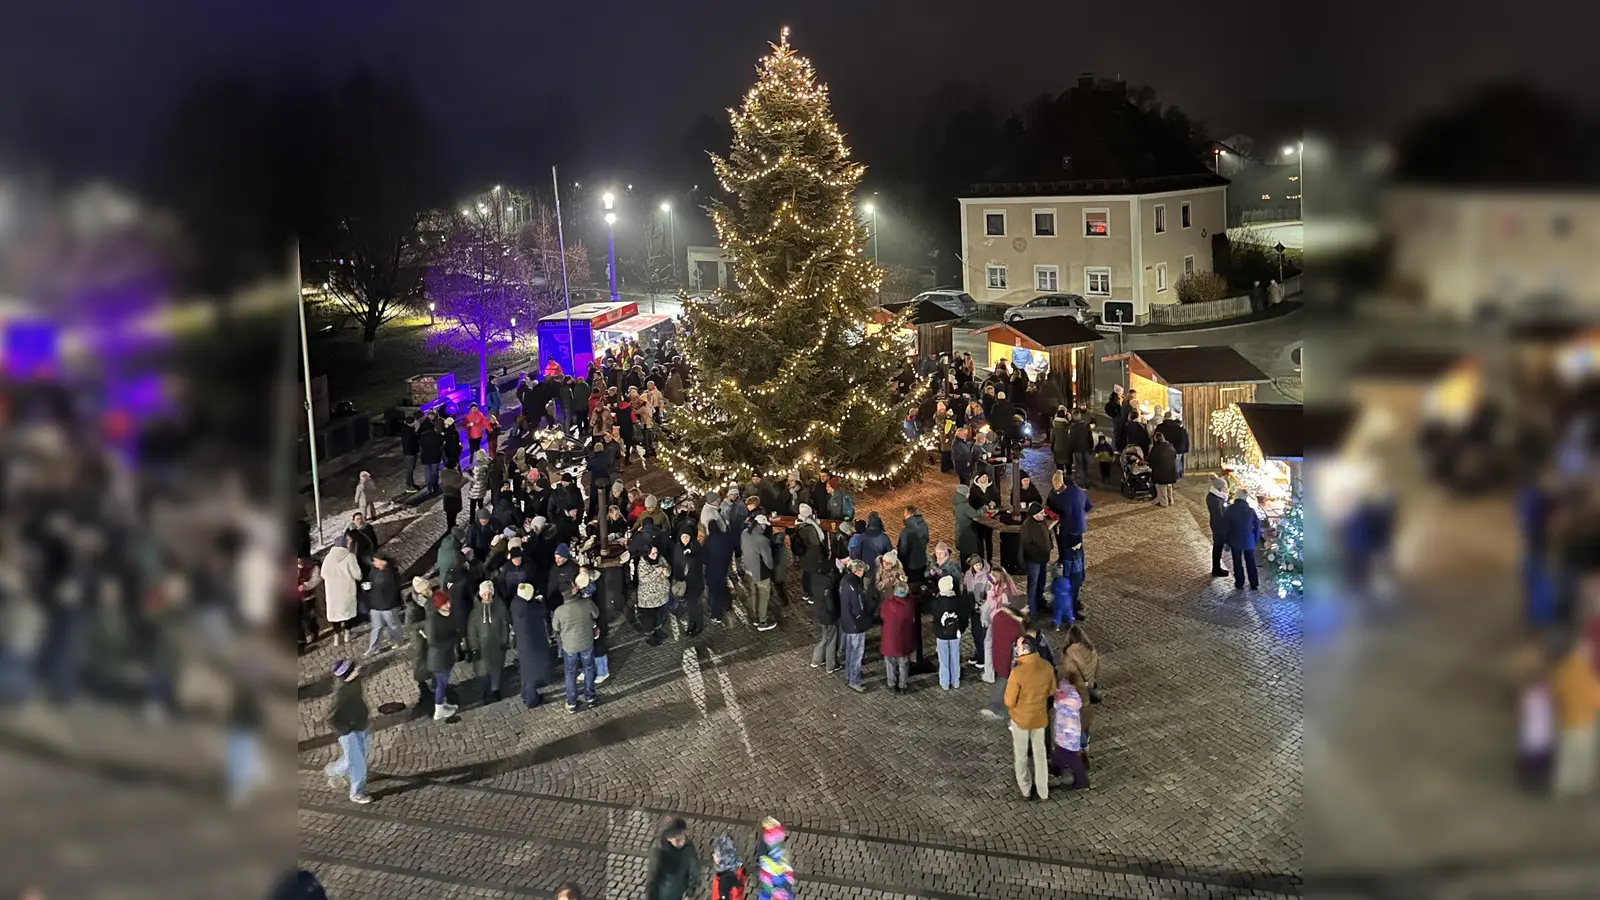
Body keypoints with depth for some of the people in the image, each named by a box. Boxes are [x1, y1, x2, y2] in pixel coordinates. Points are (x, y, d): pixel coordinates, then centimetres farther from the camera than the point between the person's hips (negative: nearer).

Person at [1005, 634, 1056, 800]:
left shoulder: (1018, 672, -31)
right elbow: (1051, 692, 2)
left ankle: (1025, 789, 36)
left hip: (1021, 718, -4)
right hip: (1040, 717, 4)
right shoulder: (1046, 667, -15)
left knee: (1021, 754, 20)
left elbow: (1009, 701, -21)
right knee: (1040, 752, 23)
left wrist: (1014, 706, 0)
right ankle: (1043, 791, 34)